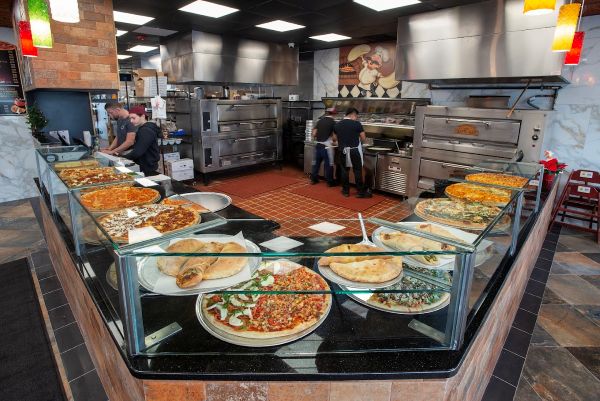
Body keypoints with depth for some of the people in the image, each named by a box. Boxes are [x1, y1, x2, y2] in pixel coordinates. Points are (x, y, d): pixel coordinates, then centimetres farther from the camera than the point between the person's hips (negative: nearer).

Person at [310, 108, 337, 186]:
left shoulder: (320, 121, 7)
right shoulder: (333, 122, -6)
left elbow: (314, 133, 6)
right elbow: (333, 135, -7)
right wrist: (333, 142, 12)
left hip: (318, 144, 5)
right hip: (326, 145, -5)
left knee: (316, 162, 14)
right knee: (328, 163, 2)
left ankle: (313, 179, 22)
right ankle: (330, 182, 8)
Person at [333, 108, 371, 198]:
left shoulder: (337, 125, 4)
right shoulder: (357, 124, -9)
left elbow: (334, 138, 15)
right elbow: (363, 139, -5)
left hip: (343, 151, 4)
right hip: (354, 150, -4)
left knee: (344, 170, 12)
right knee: (357, 171, 3)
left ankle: (346, 191, 19)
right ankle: (361, 192, 9)